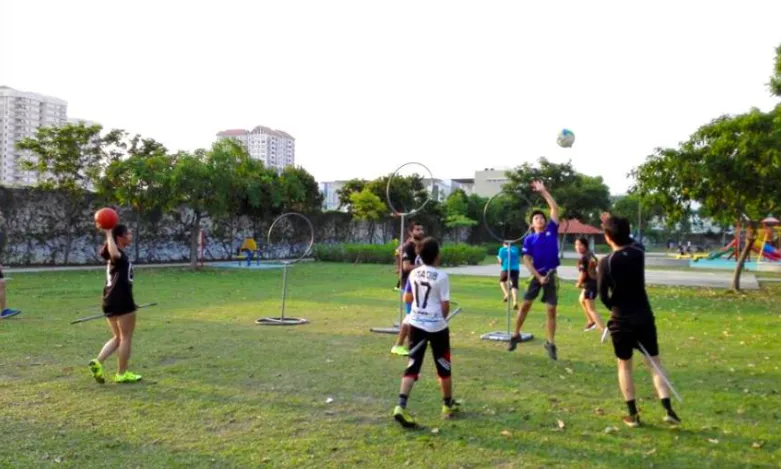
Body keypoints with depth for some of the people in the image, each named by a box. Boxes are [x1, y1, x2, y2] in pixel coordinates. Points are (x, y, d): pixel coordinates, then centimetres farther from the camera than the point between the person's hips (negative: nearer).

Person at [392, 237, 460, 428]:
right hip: (436, 326, -4)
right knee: (444, 368, 14)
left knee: (412, 367, 4)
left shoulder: (414, 274, 1)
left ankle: (401, 406, -10)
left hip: (416, 323, 4)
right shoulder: (441, 276, -15)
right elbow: (445, 306, -13)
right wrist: (441, 318, 7)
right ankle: (448, 405, 29)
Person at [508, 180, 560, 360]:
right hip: (537, 275, 0)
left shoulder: (552, 230, 4)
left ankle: (550, 343, 10)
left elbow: (555, 208, 0)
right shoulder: (529, 239, 2)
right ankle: (516, 335, 17)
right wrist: (538, 276, -13)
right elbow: (526, 261, -3)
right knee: (525, 305, 1)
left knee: (551, 310, 2)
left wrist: (543, 191, -2)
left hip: (552, 275, 0)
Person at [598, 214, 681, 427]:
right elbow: (628, 243, 23)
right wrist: (614, 224, 27)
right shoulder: (639, 253, -2)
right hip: (644, 316, 3)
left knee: (624, 366, 11)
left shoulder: (606, 262, -14)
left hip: (621, 320, -3)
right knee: (654, 363, 12)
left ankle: (633, 414, 13)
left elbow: (603, 295, -9)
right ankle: (668, 409, 3)